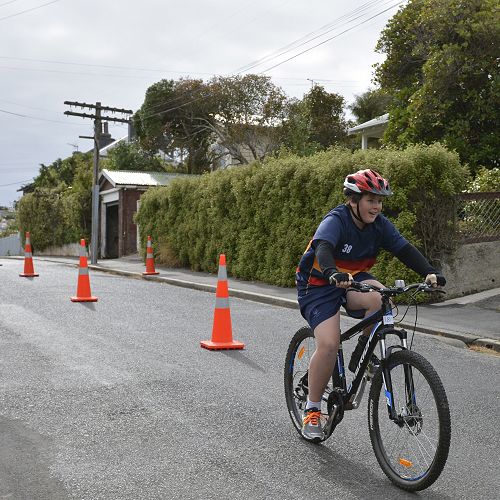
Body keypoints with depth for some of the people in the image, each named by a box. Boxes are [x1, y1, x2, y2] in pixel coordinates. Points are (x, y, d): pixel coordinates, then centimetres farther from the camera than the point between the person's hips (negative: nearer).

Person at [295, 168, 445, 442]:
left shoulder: (380, 224, -5)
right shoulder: (335, 221, -23)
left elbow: (405, 249, -14)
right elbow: (323, 249, -42)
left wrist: (429, 272, -32)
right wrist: (333, 273, -63)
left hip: (353, 279, 5)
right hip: (318, 285, -5)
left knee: (380, 298, -29)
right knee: (328, 344, -21)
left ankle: (360, 355, -3)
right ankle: (312, 410, -2)